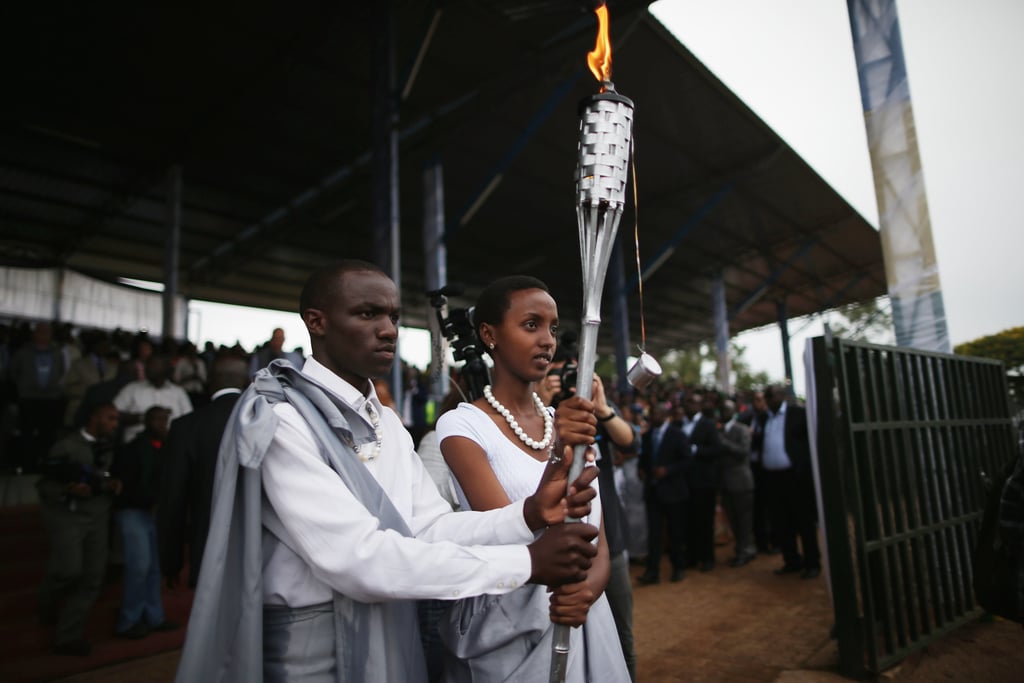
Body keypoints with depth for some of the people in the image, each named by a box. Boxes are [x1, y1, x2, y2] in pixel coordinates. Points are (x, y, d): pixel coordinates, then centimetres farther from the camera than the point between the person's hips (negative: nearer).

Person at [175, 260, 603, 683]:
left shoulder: (387, 422, 6)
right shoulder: (279, 418, -20)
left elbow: (430, 528, -3)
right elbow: (358, 558, -28)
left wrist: (528, 515, -21)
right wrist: (526, 562, -27)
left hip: (391, 638, 7)